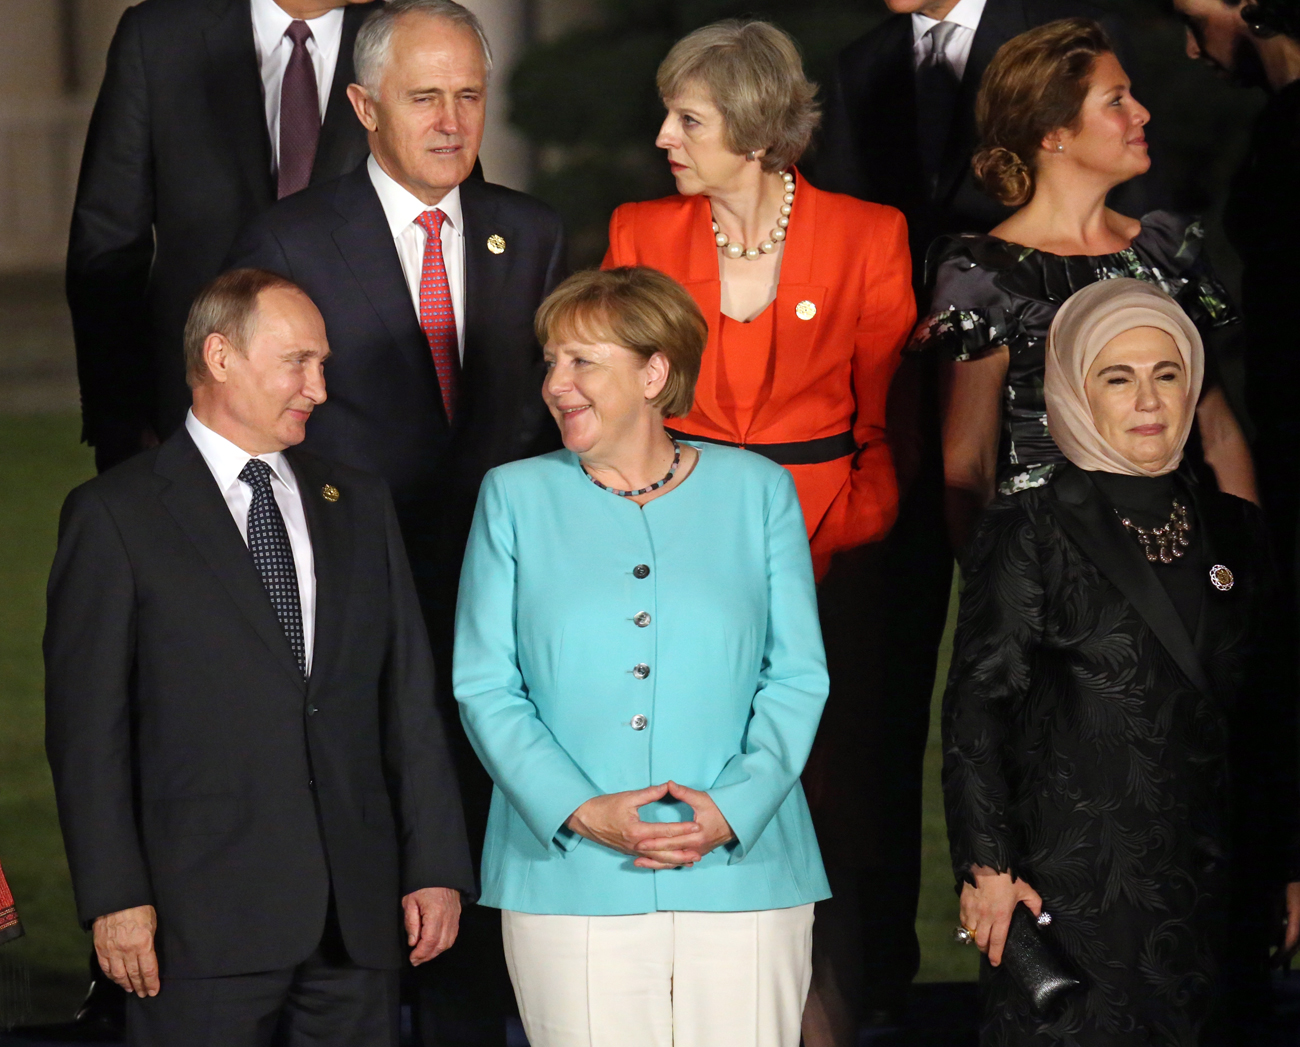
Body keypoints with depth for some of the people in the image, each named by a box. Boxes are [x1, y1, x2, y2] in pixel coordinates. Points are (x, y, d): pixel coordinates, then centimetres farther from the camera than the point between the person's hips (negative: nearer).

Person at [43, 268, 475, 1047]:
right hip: (205, 916, -4)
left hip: (357, 916, 4)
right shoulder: (115, 516, 1)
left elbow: (410, 698, 14)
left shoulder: (360, 504, 17)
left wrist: (437, 866, 7)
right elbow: (89, 726, -3)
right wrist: (116, 896, -10)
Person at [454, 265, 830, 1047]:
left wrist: (734, 806, -11)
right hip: (571, 884, 0)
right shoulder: (517, 498, 9)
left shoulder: (756, 492, 9)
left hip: (742, 863, 0)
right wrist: (580, 810, -11)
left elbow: (799, 676, 5)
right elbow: (485, 685, 3)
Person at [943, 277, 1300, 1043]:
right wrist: (987, 864, -11)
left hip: (1217, 891, 4)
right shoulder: (1029, 535, -2)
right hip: (1076, 887, -4)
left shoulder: (1234, 532, 12)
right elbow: (978, 709, -5)